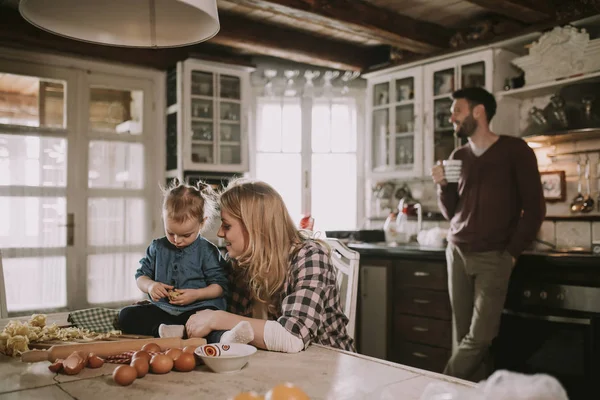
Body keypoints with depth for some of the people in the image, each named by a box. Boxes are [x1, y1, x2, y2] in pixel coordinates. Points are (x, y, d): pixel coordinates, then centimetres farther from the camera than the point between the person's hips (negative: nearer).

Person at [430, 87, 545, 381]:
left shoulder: (515, 150, -2)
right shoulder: (458, 157, 12)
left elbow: (534, 209, -3)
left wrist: (512, 252, -6)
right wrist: (443, 185, -2)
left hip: (493, 257, -4)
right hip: (457, 254, 5)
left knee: (480, 337, -9)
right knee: (463, 335, 3)